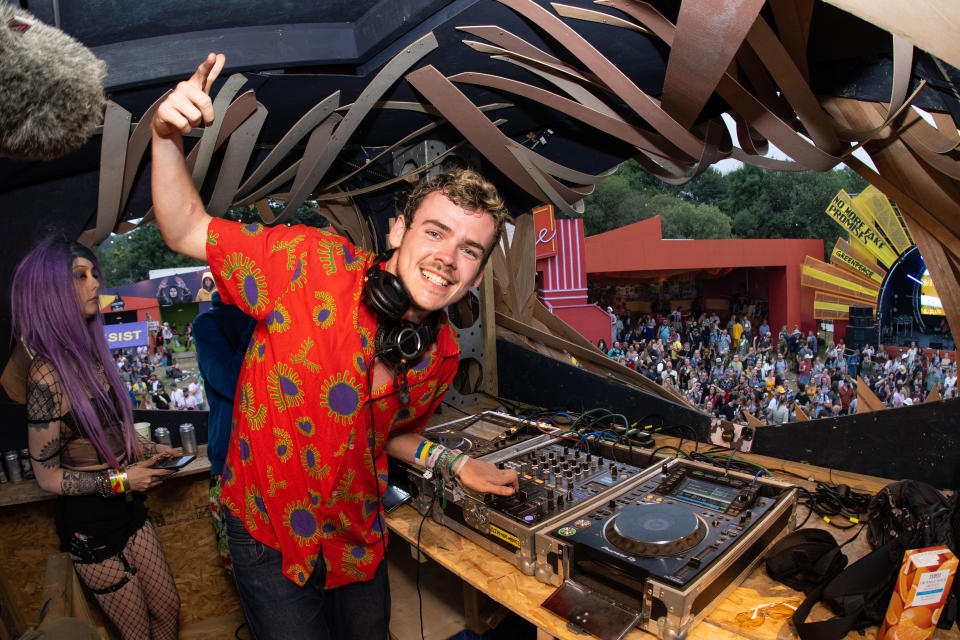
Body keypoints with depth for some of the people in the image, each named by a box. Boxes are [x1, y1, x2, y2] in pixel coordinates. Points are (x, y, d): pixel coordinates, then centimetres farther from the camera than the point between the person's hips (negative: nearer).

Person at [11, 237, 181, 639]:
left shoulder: (91, 354, 0)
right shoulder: (47, 376, -23)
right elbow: (47, 476, -15)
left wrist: (149, 450, 2)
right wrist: (121, 480, -19)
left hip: (127, 508, 7)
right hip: (89, 523, -6)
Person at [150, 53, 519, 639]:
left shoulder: (443, 357, -11)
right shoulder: (314, 263, -25)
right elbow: (186, 232, -15)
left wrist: (451, 465, -6)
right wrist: (168, 139, -31)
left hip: (358, 542, 5)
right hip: (268, 535, -4)